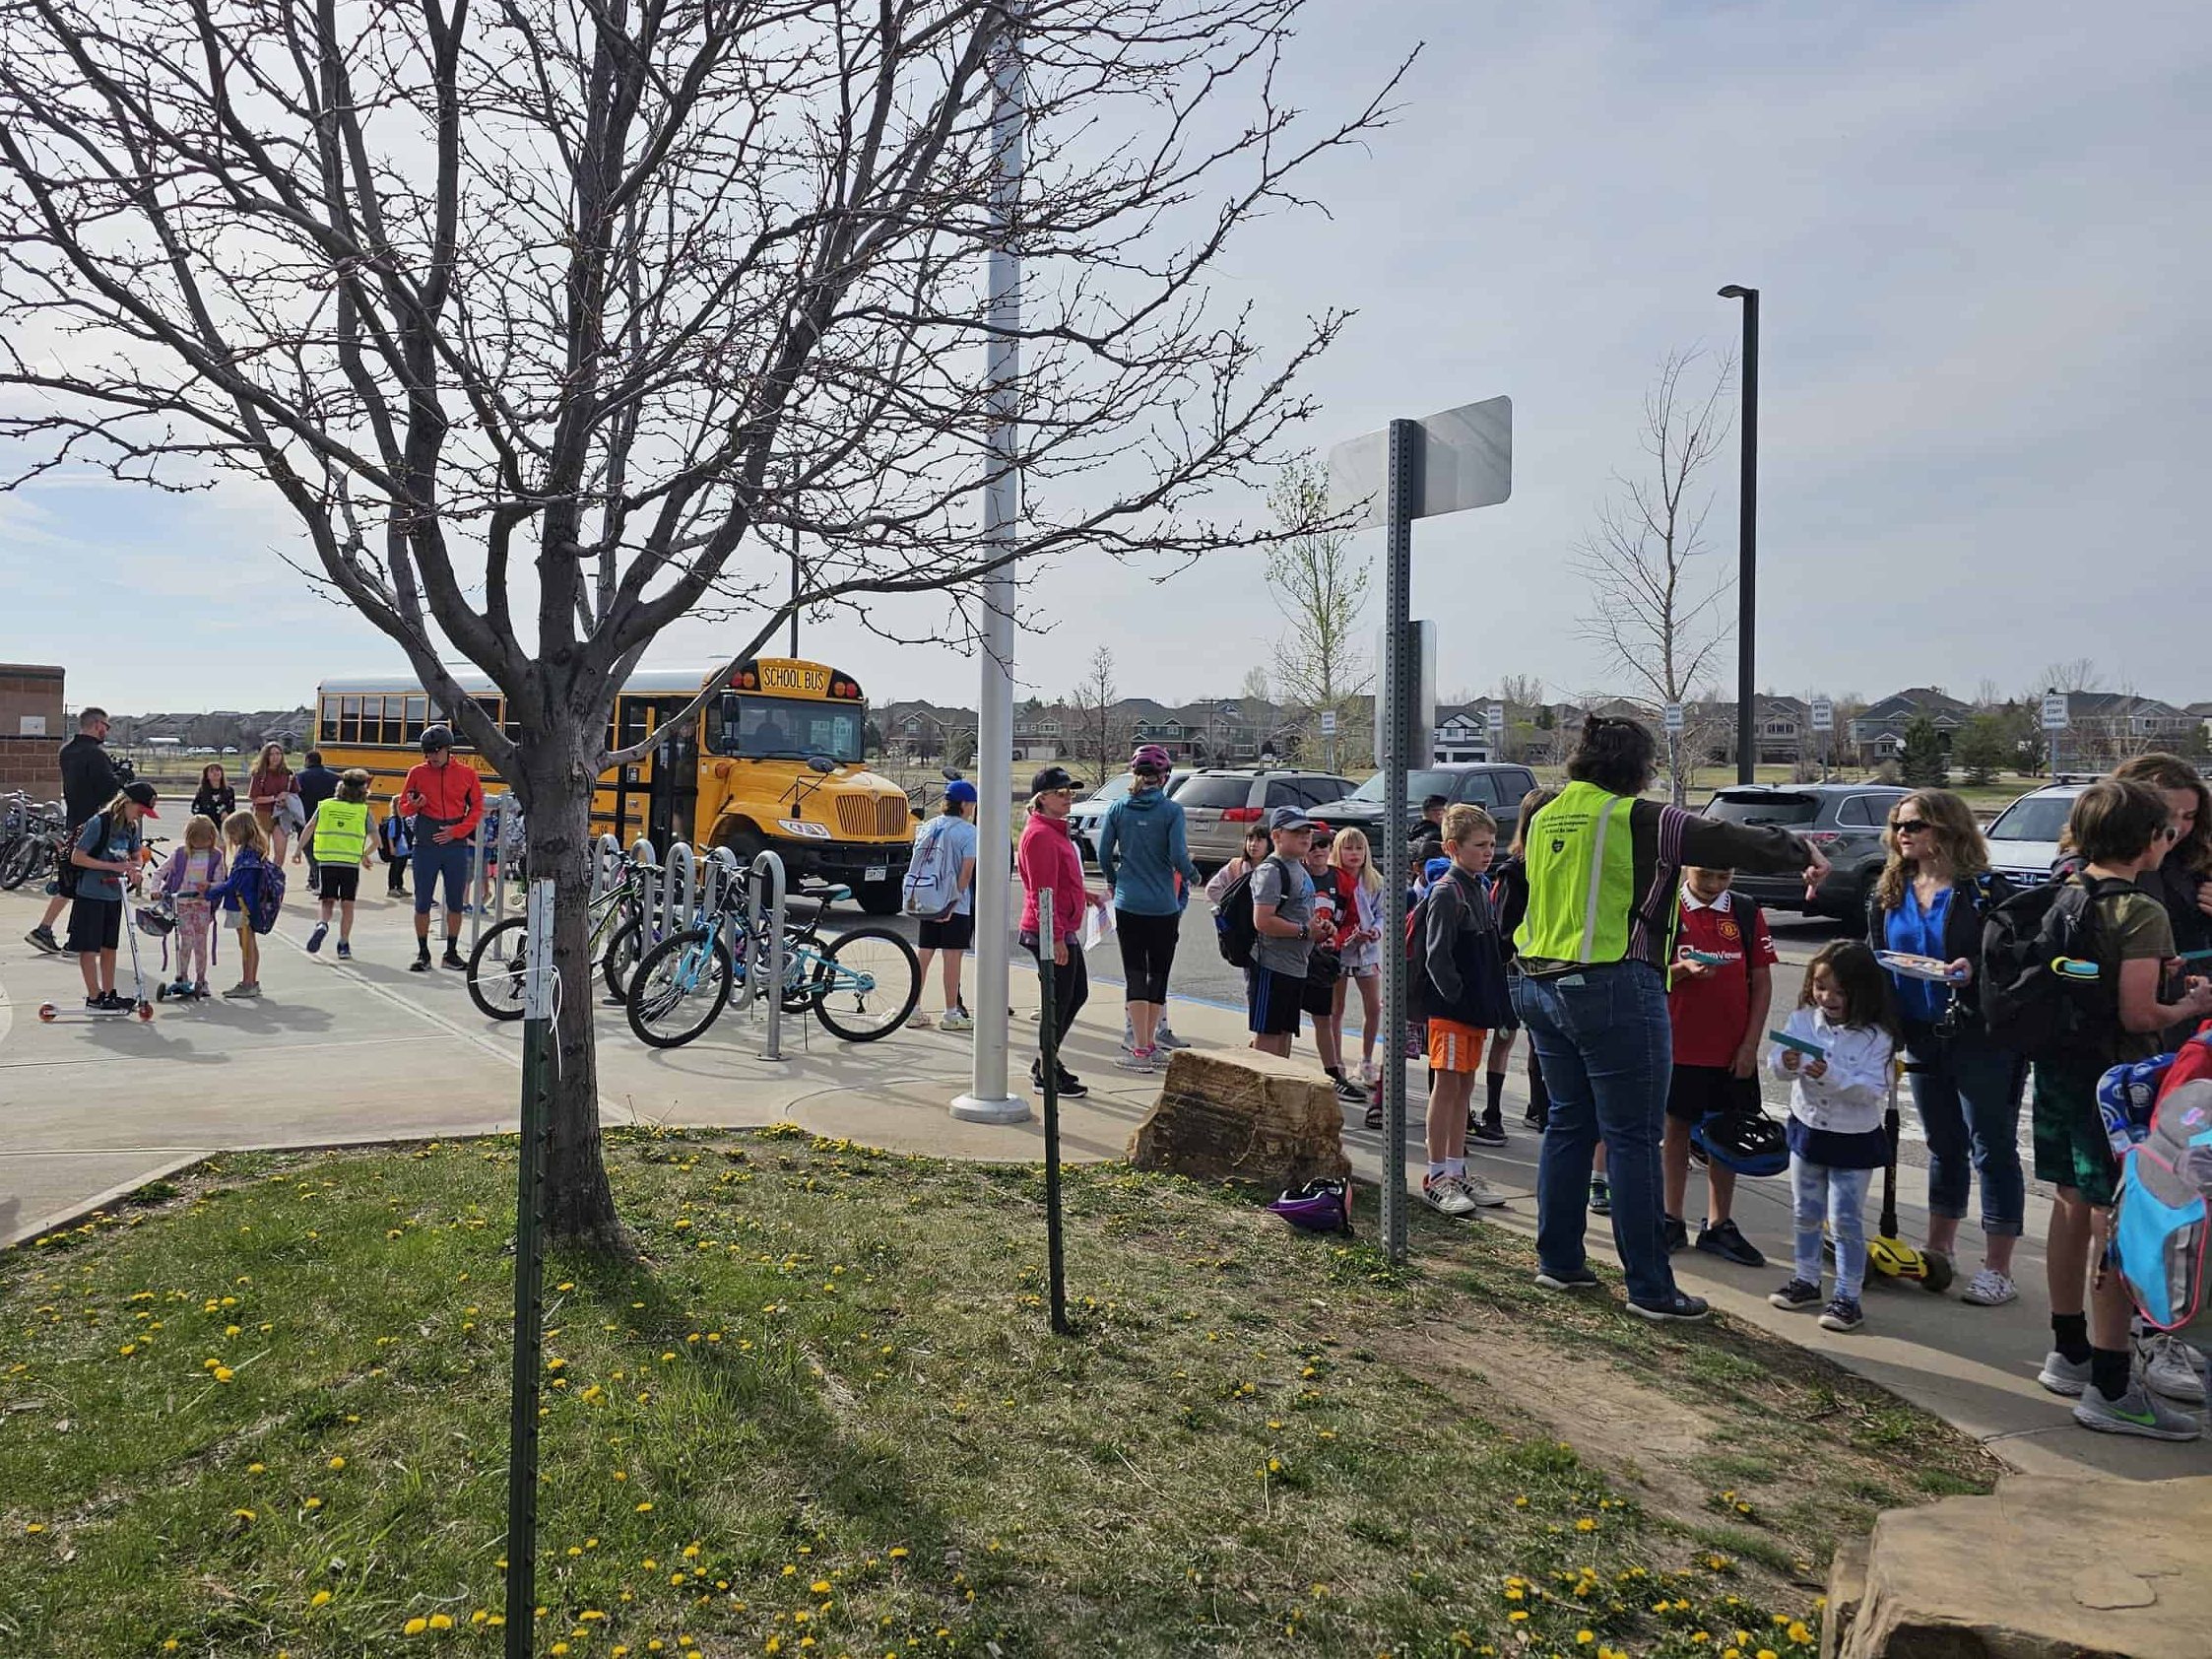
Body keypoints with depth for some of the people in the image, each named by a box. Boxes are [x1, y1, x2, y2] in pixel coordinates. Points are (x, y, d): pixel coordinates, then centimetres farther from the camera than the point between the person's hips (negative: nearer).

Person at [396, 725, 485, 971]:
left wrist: (456, 831, -6)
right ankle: (423, 954, 13)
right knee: (422, 903, 2)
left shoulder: (467, 774, 3)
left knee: (456, 904, 6)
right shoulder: (417, 773, 3)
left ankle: (451, 954, 18)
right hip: (425, 846, -1)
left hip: (455, 847, 1)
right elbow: (404, 807, 10)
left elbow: (477, 809, 7)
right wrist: (415, 804, -14)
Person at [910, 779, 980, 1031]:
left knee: (924, 954, 10)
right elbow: (967, 871, -16)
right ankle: (951, 1014, 5)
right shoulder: (968, 831, -8)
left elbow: (916, 861, 9)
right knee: (952, 956, 0)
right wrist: (954, 901, -14)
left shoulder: (928, 826, 9)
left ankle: (915, 1010, 15)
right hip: (955, 903, -6)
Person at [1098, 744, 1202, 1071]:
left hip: (1128, 904, 1)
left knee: (1135, 973, 3)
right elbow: (1178, 857, -12)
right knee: (1159, 973, 12)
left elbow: (1104, 853, 3)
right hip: (1163, 906, -1)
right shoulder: (1171, 811, -8)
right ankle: (1150, 1043, 20)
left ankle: (1141, 1050, -2)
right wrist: (1192, 877, 9)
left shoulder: (1118, 808, 0)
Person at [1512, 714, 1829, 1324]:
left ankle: (1557, 1260, 25)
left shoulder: (1547, 817, 11)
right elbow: (1735, 842, -9)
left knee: (1569, 1123, 18)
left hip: (1539, 986, 8)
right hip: (1612, 992, -8)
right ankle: (1650, 1288, 7)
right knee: (1632, 1140, 0)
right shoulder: (1638, 820, -11)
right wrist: (1804, 854, 9)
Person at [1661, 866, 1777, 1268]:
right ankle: (1673, 1221, 20)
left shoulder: (1747, 913, 1)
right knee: (1677, 1128, 8)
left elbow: (1761, 982, 3)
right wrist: (1683, 970, -22)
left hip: (1732, 1049, 2)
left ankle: (1718, 1226, 20)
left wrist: (1751, 1043, -3)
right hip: (1678, 1045, -1)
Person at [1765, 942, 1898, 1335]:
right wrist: (1786, 1063, -30)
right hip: (1807, 1128, 5)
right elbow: (1775, 1060, -8)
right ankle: (1806, 1280, 32)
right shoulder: (1802, 1020, -5)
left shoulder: (1875, 1037, -17)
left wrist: (1832, 1075, -36)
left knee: (1846, 1220, 1)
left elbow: (1873, 1090, -24)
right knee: (1805, 1214, 17)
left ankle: (1848, 1296, 12)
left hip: (1854, 1139, -5)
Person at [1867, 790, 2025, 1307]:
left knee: (1992, 1149, 2)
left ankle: (1997, 1269, 9)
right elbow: (1875, 960, 13)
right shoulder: (1889, 894, 8)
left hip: (1982, 1038, -6)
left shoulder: (1986, 890, -9)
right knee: (1943, 1148, 18)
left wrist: (1975, 969, -28)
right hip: (1921, 1038, 6)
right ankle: (1938, 1250, 31)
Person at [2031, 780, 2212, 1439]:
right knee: (2116, 1223, -2)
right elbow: (2138, 1015, -21)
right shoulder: (2142, 913, -18)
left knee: (2072, 1203, 17)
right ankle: (2110, 1389, 4)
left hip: (2057, 1068, 8)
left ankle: (2069, 1353, 30)